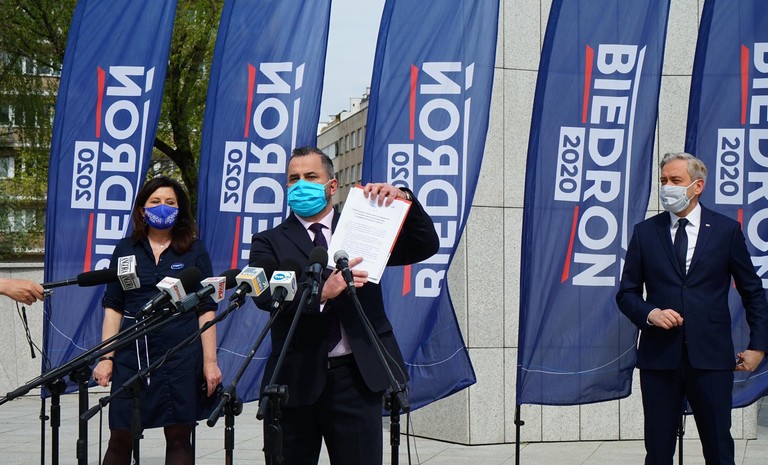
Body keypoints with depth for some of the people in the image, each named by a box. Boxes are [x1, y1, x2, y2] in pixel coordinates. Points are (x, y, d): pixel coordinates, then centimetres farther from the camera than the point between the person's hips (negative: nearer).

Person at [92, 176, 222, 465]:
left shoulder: (194, 250, 7)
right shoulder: (126, 249, 10)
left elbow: (206, 310, 4)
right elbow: (113, 308, 9)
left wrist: (210, 361, -3)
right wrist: (106, 358, 0)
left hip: (181, 355, -1)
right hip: (132, 354, 1)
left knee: (179, 438, 1)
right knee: (120, 439, -1)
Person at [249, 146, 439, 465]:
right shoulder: (270, 242, 8)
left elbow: (425, 246, 6)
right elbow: (264, 293, -11)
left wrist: (402, 199, -9)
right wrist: (321, 291, -27)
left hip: (356, 376, 0)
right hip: (295, 378, 0)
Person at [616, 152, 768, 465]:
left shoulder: (726, 230, 5)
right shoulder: (645, 232, 8)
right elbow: (627, 293, 11)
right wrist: (649, 313, -9)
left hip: (711, 357, -1)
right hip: (659, 357, 1)